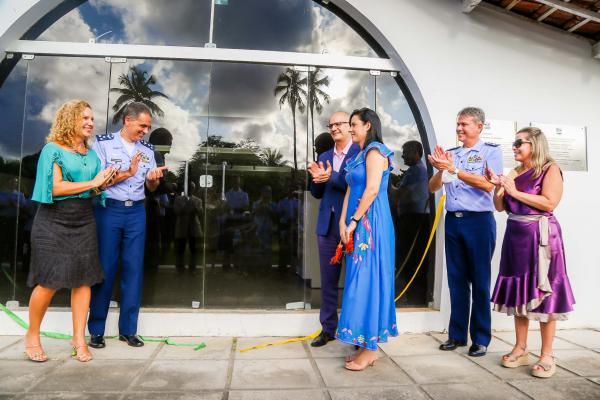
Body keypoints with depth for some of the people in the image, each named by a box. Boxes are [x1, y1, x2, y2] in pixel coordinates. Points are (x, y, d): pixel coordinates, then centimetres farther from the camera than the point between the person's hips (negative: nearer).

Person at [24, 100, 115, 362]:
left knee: (83, 280, 1)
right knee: (49, 282, -5)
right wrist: (92, 182, -12)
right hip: (54, 222, -5)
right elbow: (55, 187, -13)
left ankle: (79, 339, 11)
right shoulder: (53, 149, -3)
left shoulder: (91, 154, 14)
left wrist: (102, 185, -1)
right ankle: (32, 336, 19)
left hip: (84, 221, 5)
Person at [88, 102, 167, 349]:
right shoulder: (103, 143, -2)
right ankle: (96, 330, 15)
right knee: (105, 269, 1)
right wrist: (128, 173, -15)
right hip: (108, 210, -3)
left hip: (136, 212, 4)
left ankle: (128, 329, 13)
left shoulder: (147, 150, 10)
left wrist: (154, 178, -9)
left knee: (134, 269, 3)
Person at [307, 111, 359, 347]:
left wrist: (331, 178, -22)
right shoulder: (324, 157, 15)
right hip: (327, 226, 6)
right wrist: (316, 179, -7)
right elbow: (317, 193, 13)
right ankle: (328, 328, 24)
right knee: (328, 281, 12)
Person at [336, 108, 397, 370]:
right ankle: (366, 345, 19)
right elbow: (350, 191, 13)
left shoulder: (375, 151, -7)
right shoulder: (359, 155, 19)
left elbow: (372, 190, -17)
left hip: (371, 224, -9)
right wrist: (343, 222, 2)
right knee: (360, 279, 10)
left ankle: (370, 349, 4)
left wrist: (353, 221, -14)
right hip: (357, 226, 9)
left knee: (367, 278, -6)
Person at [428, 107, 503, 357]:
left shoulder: (491, 152, -1)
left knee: (480, 280, 3)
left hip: (479, 221, -4)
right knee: (456, 279, 10)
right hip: (453, 221, 4)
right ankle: (456, 334, 20)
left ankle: (481, 339, 16)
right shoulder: (450, 154, 12)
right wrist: (440, 170, -11)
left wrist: (453, 169, -20)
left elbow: (488, 185, -16)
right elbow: (432, 188, 8)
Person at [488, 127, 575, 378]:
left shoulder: (550, 169, -3)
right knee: (518, 292, 8)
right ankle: (520, 349, 17)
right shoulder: (515, 173, 13)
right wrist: (498, 187, -4)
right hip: (515, 235, 6)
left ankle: (547, 356, 7)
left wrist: (515, 192, -14)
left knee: (543, 292, -2)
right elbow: (500, 206, 12)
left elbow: (550, 202, -17)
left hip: (539, 236, -6)